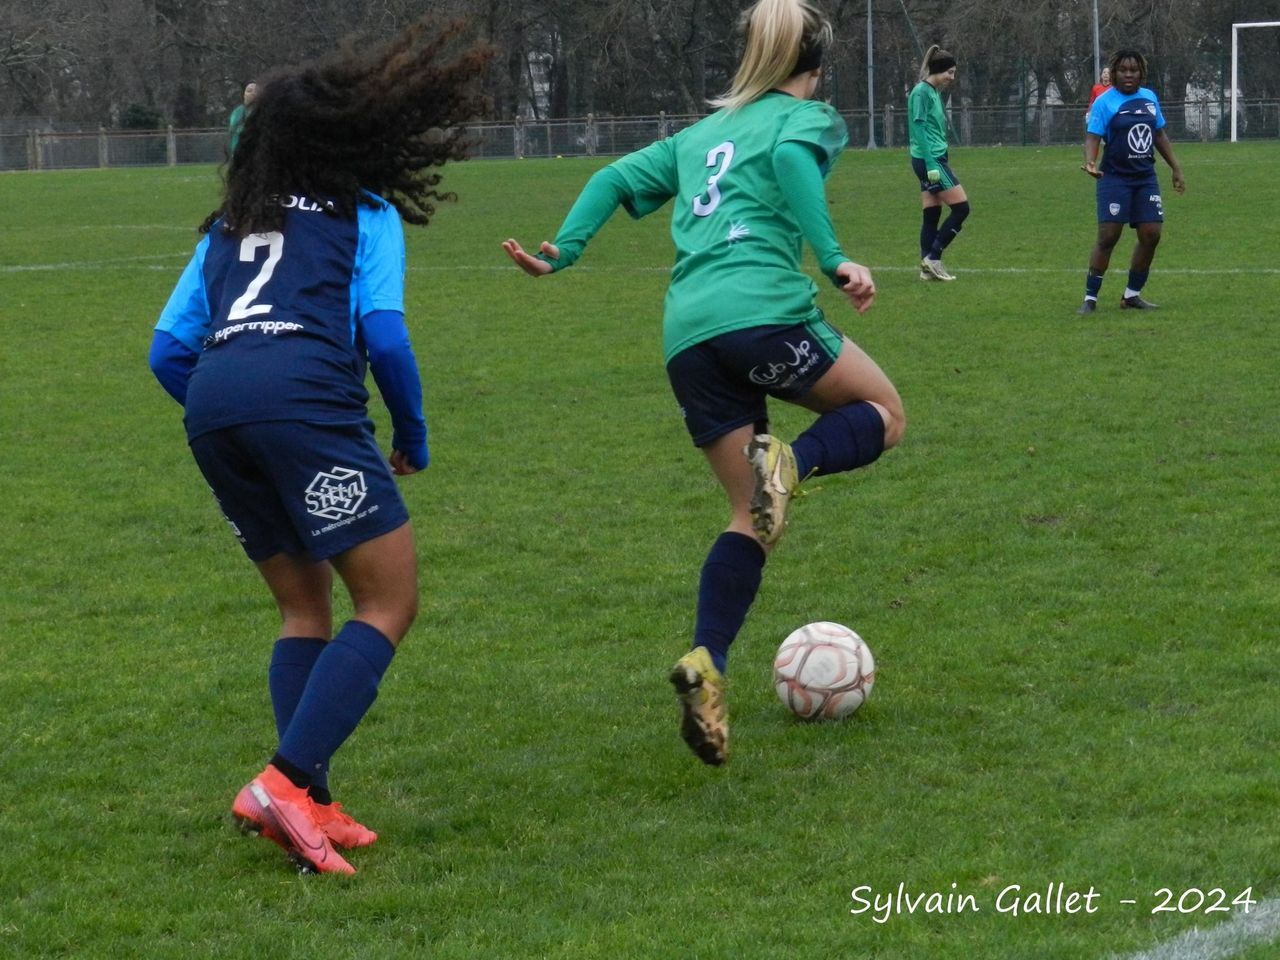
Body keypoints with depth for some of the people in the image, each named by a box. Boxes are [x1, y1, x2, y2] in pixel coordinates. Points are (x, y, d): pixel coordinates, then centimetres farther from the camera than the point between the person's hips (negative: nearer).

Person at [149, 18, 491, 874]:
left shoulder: (227, 226, 30)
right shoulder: (366, 214, 15)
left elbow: (169, 350, 23)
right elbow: (384, 333, 1)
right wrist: (413, 436, 14)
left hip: (211, 406, 6)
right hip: (306, 395, -6)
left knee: (306, 608, 19)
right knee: (390, 603, 0)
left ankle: (310, 807, 9)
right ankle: (286, 782, -16)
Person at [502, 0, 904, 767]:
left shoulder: (700, 136, 29)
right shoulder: (809, 117, 10)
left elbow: (616, 179, 18)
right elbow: (790, 157, -13)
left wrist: (562, 250, 13)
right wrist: (835, 260, -20)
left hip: (687, 337, 6)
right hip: (765, 311, -6)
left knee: (753, 516, 12)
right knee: (884, 414, 17)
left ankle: (707, 664, -10)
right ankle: (789, 465, -16)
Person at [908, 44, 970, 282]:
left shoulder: (935, 92, 15)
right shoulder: (921, 93, -13)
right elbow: (919, 131, -17)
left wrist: (939, 163, 23)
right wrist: (931, 165, -21)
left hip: (934, 160, 9)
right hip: (930, 159, -9)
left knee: (931, 215, 8)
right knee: (961, 207, -8)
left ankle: (928, 267, 9)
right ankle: (933, 258, -5)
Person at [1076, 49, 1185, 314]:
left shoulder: (1149, 98, 9)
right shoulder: (1105, 102, -7)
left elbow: (1160, 135, 19)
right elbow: (1093, 137, -14)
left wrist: (1175, 167, 19)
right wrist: (1090, 163, -32)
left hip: (1145, 177, 5)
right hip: (1115, 178, -5)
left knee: (1151, 235, 1)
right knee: (1108, 236, -10)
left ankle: (1132, 295, 15)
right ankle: (1090, 298, -3)